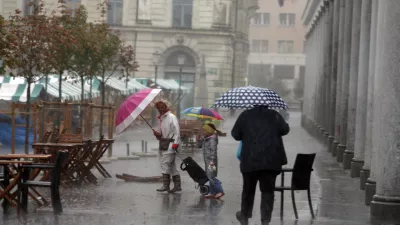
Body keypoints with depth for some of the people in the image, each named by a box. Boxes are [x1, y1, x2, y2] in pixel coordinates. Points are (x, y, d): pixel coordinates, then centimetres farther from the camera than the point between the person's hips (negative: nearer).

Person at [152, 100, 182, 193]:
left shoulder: (172, 117, -6)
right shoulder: (160, 119, 19)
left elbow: (176, 131, -13)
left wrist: (175, 144, -21)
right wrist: (157, 134, 1)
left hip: (170, 144, -9)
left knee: (165, 163, -16)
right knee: (172, 166, 10)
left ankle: (165, 185, -17)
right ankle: (177, 185, 13)